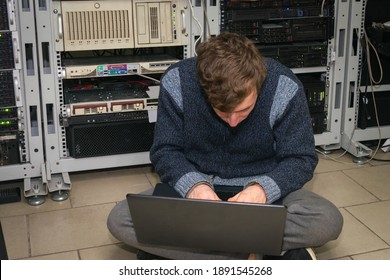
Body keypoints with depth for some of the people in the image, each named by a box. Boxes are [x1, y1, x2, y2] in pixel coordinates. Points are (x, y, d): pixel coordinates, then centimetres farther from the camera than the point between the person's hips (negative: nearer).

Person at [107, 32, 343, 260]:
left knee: (328, 221, -30)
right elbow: (165, 151, -6)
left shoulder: (284, 87, -18)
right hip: (196, 187, 1)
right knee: (120, 220, -24)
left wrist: (263, 189, -30)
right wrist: (192, 184, -27)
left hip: (265, 191, -1)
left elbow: (301, 158, -9)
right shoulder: (177, 82, -16)